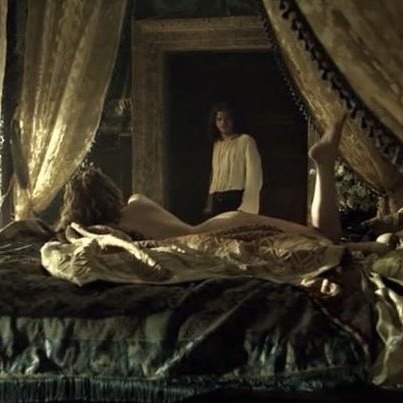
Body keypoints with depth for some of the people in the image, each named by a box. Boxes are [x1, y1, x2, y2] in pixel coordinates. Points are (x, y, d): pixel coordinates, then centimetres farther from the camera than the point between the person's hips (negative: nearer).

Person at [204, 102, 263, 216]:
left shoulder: (245, 141, 1)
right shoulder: (217, 144, 21)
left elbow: (254, 176, -7)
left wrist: (247, 207, -15)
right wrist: (210, 204, 14)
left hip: (236, 199, -6)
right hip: (218, 201, 6)